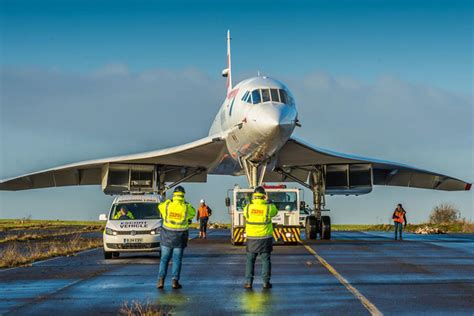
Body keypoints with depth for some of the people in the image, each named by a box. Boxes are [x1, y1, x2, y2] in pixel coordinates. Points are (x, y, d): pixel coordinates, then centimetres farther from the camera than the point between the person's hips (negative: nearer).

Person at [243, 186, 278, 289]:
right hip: (265, 238, -1)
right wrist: (267, 201, 23)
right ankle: (266, 282, 5)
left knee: (250, 260, 9)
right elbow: (275, 211, 12)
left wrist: (252, 201, 25)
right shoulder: (268, 207, -9)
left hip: (252, 239, 1)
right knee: (266, 260, 7)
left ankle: (248, 282, 5)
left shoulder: (248, 207, -5)